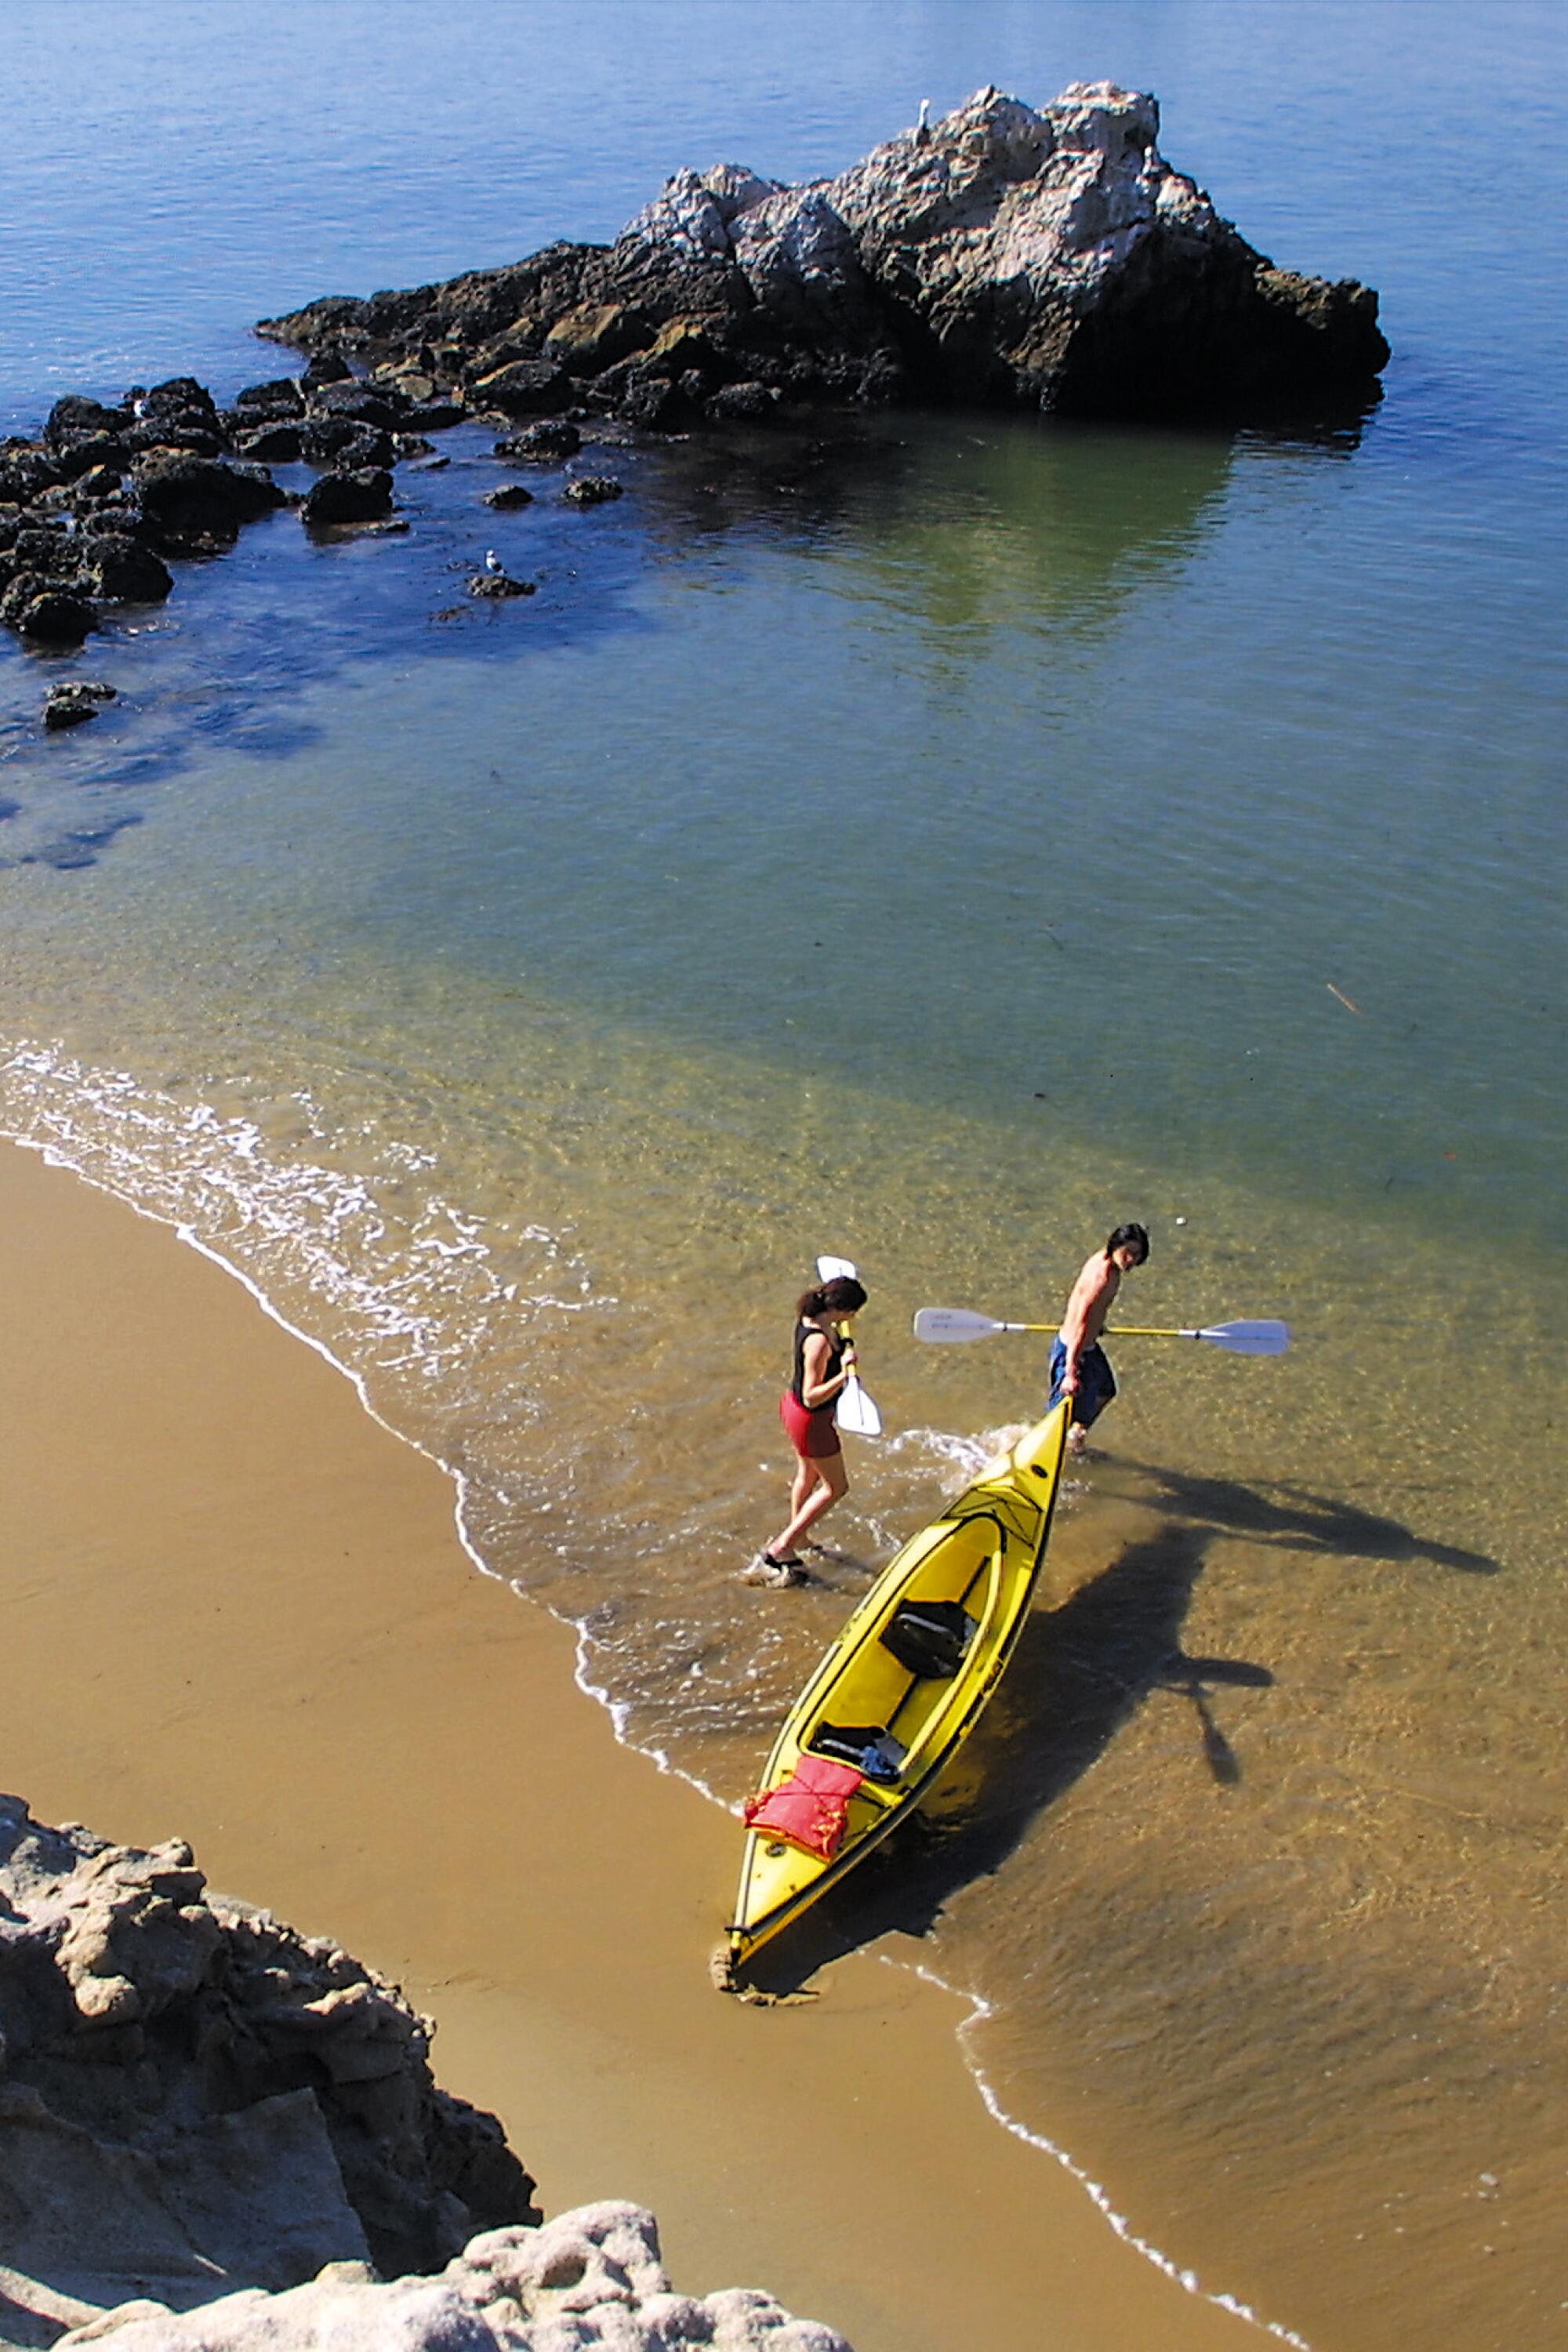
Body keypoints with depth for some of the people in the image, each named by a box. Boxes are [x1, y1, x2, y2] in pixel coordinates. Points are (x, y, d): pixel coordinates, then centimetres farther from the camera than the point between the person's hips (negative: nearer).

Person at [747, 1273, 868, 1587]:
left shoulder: (808, 1316, -6)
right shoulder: (819, 1341, -35)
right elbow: (812, 1397, -32)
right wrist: (844, 1375, -42)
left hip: (792, 1405, 9)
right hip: (811, 1421, -9)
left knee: (807, 1476, 29)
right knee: (835, 1487, 11)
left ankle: (794, 1537, 49)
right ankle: (780, 1548, 12)